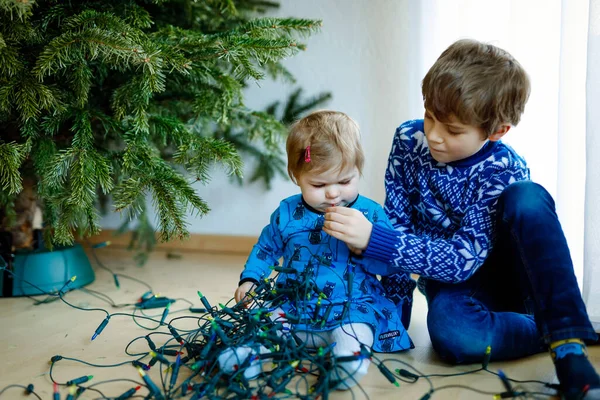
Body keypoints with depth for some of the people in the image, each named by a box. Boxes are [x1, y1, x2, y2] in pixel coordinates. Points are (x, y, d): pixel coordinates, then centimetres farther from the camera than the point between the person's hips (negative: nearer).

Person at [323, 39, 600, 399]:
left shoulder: (504, 170, -21)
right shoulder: (409, 139, -9)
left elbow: (465, 258, -27)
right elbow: (398, 222, -4)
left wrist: (373, 240, -37)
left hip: (507, 274, -2)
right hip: (450, 282, 2)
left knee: (527, 197, -34)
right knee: (449, 331, -38)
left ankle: (568, 344, -36)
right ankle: (561, 338, -16)